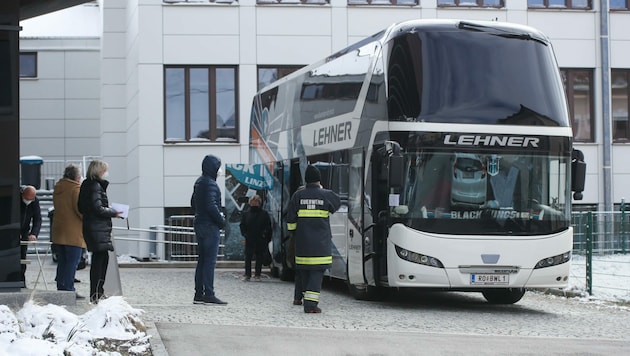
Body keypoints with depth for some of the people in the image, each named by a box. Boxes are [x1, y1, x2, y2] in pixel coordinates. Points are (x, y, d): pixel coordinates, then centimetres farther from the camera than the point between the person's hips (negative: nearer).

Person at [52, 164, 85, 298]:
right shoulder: (75, 189, -13)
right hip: (73, 233, -8)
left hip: (58, 230, 8)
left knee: (62, 261, 13)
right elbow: (80, 209, -17)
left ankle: (61, 288, 16)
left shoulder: (57, 189, 13)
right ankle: (68, 289, -7)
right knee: (72, 262, -5)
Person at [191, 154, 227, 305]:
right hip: (210, 226, -10)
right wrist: (221, 220, -11)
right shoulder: (210, 183, -15)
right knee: (210, 260, -8)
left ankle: (199, 293, 14)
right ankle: (209, 294, -9)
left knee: (202, 260, 12)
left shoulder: (199, 182, 15)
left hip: (199, 224, 10)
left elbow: (193, 203, 21)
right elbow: (211, 206, -22)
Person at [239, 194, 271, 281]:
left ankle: (257, 275, 10)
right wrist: (244, 234, -4)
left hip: (260, 241, -1)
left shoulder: (264, 214, 4)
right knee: (248, 257, 0)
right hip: (249, 240, 1)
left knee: (259, 258, 4)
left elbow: (268, 227, 3)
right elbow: (242, 225, 12)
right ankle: (247, 275, 4)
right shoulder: (246, 214, 9)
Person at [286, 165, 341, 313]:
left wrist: (294, 232, 16)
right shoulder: (327, 195, -3)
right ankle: (311, 303, -14)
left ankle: (308, 300, 16)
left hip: (302, 241, 2)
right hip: (320, 242, -2)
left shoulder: (298, 195, 1)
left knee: (304, 271, 11)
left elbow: (290, 220, 2)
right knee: (317, 271, -3)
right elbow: (338, 202, 20)